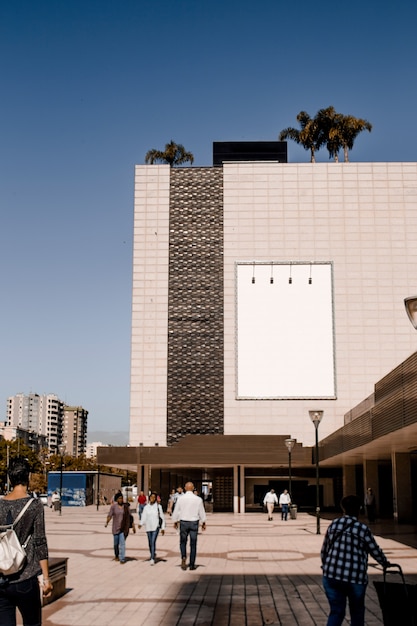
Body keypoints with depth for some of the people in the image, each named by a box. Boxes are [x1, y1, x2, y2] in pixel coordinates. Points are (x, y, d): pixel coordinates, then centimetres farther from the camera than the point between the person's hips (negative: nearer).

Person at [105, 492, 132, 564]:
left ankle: (122, 559, -7)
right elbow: (110, 515, -11)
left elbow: (129, 517, 4)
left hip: (124, 527, -1)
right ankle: (116, 555, 38)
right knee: (116, 543, 13)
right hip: (115, 527, 1)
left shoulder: (126, 506, -1)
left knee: (122, 543, -9)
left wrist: (133, 526, 6)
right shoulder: (113, 506, -3)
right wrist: (107, 523, -27)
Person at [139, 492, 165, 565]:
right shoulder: (146, 507, 5)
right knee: (150, 543, 11)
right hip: (148, 527, 3)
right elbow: (144, 516, -3)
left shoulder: (158, 507, -1)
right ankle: (153, 555, 32)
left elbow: (162, 517, 3)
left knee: (153, 542, -15)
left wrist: (163, 528, 2)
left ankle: (152, 559, -15)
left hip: (156, 527, -3)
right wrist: (141, 523, -22)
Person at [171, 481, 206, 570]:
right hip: (194, 523, 0)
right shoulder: (198, 499, -5)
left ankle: (183, 557, -10)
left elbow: (176, 511, 0)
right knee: (193, 544, 8)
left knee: (183, 542, 15)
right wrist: (203, 523, 15)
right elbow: (202, 512, 1)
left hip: (183, 523, 0)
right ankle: (192, 564, 10)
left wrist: (175, 522, 15)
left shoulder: (180, 499, -5)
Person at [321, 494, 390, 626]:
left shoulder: (333, 525, 5)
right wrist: (385, 563, 24)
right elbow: (375, 551, 4)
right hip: (355, 578, -3)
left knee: (336, 612, 11)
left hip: (331, 575, 3)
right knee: (357, 612, 18)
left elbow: (324, 550, 11)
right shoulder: (363, 529, -6)